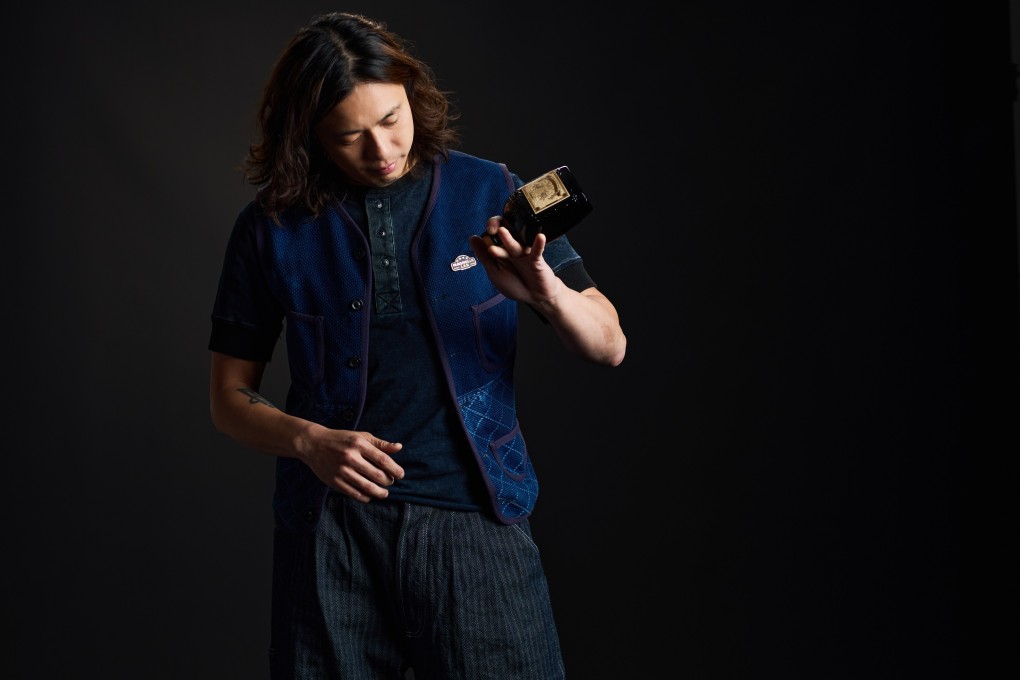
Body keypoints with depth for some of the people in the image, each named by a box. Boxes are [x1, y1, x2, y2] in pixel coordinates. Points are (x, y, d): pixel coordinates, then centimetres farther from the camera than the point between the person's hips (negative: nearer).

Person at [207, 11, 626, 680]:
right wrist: (310, 441, -10)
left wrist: (546, 292, -16)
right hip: (333, 528, 1)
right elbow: (230, 397, 9)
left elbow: (608, 345, 5)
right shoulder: (273, 227, 5)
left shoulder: (490, 195, 5)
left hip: (475, 521, 0)